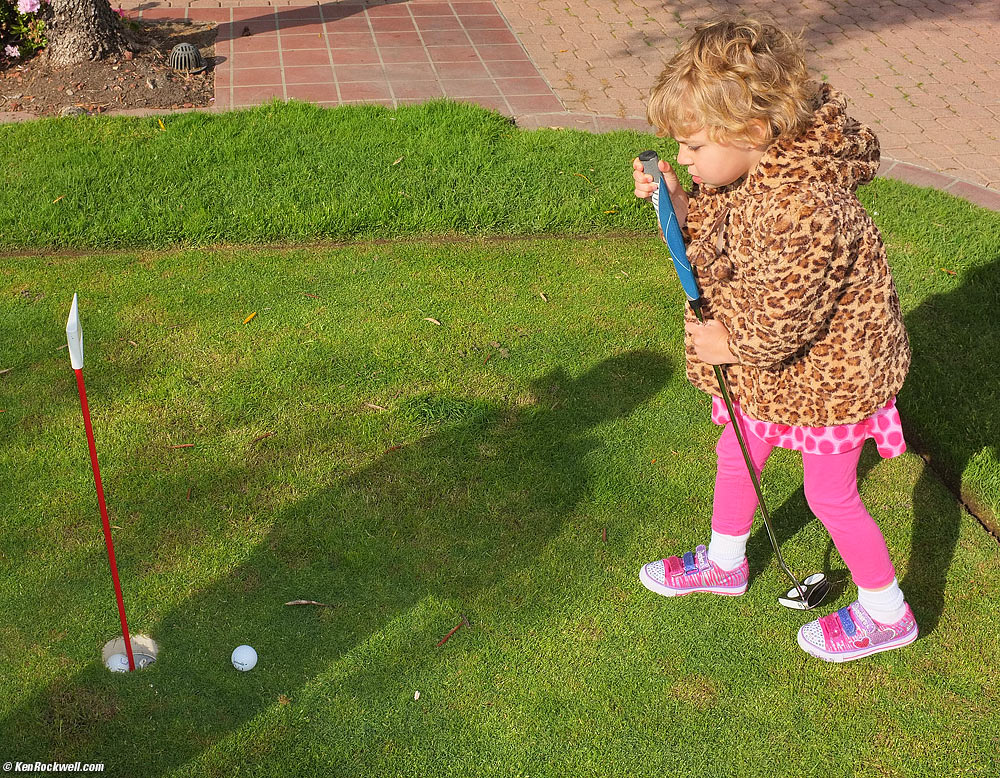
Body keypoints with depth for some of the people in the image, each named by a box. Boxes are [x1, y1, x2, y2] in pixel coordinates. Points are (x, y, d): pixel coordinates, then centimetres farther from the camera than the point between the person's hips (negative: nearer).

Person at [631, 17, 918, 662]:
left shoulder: (805, 210, -37)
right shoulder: (749, 174, -8)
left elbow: (781, 319, -33)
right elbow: (713, 237, 7)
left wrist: (731, 344, -16)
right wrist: (677, 203, -10)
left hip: (826, 373, -9)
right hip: (772, 370, 9)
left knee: (830, 495, 8)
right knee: (736, 457, 24)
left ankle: (886, 614, 32)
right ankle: (725, 561, 51)